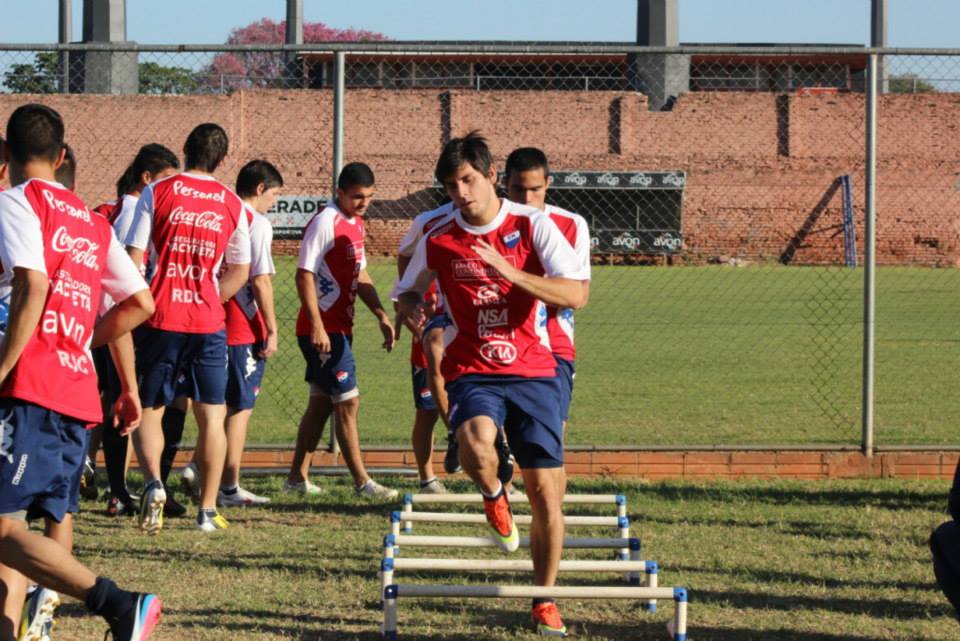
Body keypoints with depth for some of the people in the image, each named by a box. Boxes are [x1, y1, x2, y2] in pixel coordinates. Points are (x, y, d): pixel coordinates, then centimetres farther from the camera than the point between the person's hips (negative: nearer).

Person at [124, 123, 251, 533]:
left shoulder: (157, 193, -2)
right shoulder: (232, 204, 6)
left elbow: (133, 258, -4)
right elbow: (239, 272, 12)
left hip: (159, 319, -1)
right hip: (208, 322, 1)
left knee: (148, 410, 10)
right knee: (212, 415, 10)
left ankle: (153, 482, -15)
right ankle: (208, 510, 9)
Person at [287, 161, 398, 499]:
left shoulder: (356, 223, 13)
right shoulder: (326, 223, -15)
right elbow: (304, 275, -19)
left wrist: (381, 314, 16)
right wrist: (317, 326, -24)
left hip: (340, 328, 9)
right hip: (323, 329, -9)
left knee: (321, 401, 12)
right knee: (347, 401, -7)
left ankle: (298, 477, 18)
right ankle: (362, 481, -4)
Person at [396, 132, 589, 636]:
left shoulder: (533, 226, -4)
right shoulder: (437, 241, 2)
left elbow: (575, 294, -13)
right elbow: (408, 293, 20)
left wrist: (511, 273, -25)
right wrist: (414, 310, -5)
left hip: (532, 371, 0)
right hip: (472, 372, 0)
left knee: (546, 492, -2)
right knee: (476, 445, -34)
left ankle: (544, 599, 19)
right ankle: (492, 496, 3)